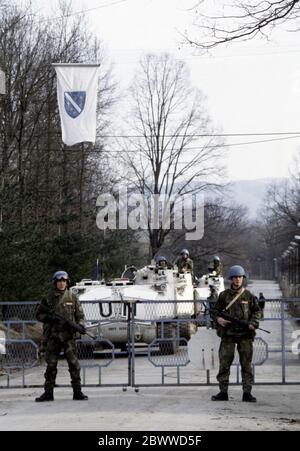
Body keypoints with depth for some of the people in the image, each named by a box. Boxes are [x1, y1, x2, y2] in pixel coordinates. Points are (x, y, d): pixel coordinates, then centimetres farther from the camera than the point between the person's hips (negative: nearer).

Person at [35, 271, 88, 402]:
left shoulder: (72, 298, 7)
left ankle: (77, 392, -2)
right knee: (51, 365, 4)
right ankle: (48, 393, 9)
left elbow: (80, 315, 10)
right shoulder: (48, 299, 6)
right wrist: (49, 318, -11)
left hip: (68, 335, -1)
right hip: (53, 336, 1)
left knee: (74, 364, -5)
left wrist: (80, 325, -10)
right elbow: (39, 315, 8)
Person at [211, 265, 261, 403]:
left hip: (245, 334, 0)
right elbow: (216, 310, 13)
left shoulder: (248, 296, 6)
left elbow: (256, 311, 12)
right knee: (224, 363, -1)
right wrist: (218, 319, -8)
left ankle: (247, 393, 4)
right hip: (228, 334, 0)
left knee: (246, 364, 1)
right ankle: (223, 392, 4)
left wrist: (253, 323, -5)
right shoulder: (224, 295, 6)